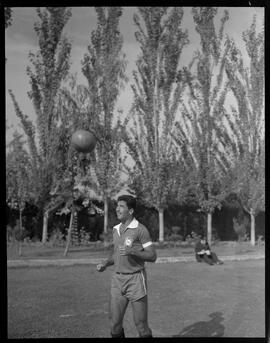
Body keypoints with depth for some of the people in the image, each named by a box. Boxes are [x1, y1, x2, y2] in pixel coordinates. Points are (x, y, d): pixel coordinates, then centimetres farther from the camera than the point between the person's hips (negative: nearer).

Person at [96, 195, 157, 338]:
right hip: (118, 279, 6)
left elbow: (152, 256, -11)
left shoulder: (140, 229, -10)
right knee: (115, 323, 4)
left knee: (141, 325, 1)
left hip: (135, 279, -5)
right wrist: (105, 264, 2)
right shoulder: (116, 229, 10)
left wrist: (132, 251, -25)